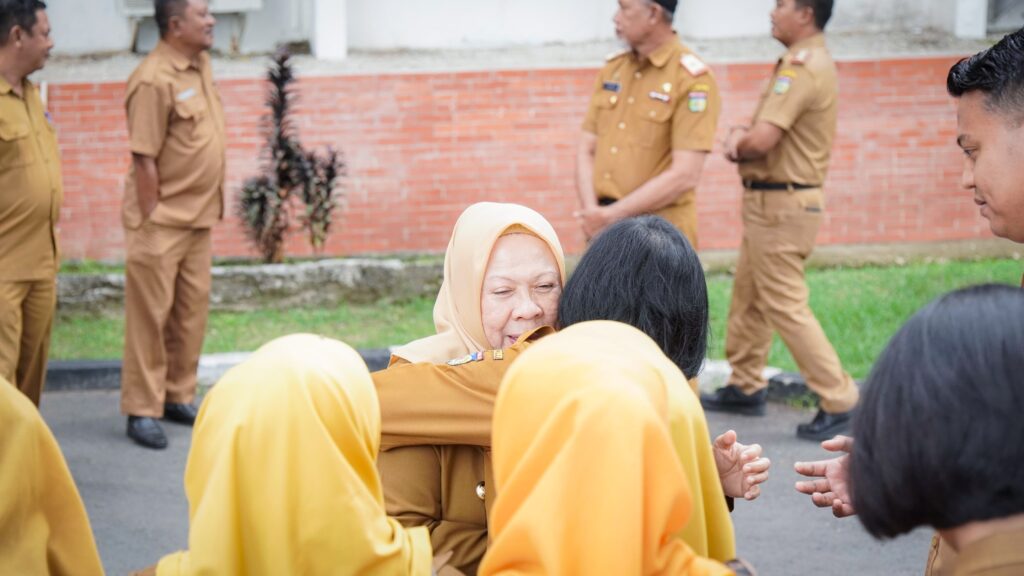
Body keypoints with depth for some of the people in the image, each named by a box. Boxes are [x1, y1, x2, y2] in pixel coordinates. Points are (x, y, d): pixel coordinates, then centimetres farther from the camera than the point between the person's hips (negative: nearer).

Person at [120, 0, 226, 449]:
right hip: (161, 221, -8)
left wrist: (210, 206, 15)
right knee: (150, 316, 0)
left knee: (192, 311, 13)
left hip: (198, 218, 8)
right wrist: (152, 221, -17)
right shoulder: (154, 80, -19)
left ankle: (178, 397, 25)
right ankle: (141, 411, 8)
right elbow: (144, 159, -19)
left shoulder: (200, 65, 8)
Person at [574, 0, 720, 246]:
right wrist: (592, 211, -7)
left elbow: (684, 175, -16)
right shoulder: (612, 70, 10)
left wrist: (611, 215, -16)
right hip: (603, 232, 6)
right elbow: (586, 150, 11)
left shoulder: (692, 79, -10)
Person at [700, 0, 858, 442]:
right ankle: (745, 387, 29)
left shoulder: (801, 68, -20)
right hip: (772, 202, 11)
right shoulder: (809, 61, 15)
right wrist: (740, 133, -7)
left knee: (785, 306, -7)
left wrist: (737, 144, -4)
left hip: (781, 206, -11)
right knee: (748, 297, 18)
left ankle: (839, 402, -4)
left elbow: (762, 140, -26)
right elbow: (762, 129, 15)